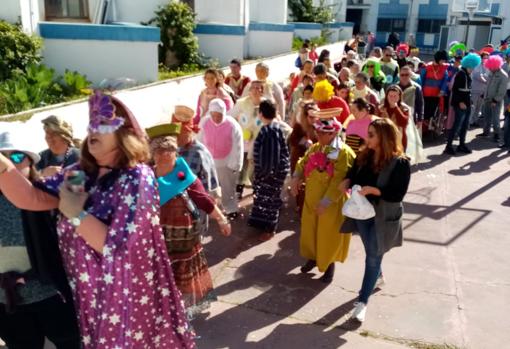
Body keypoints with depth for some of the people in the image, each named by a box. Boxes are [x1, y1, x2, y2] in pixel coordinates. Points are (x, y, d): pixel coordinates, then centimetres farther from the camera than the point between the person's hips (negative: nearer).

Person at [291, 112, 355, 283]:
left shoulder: (344, 153, -19)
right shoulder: (314, 148, 4)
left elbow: (339, 181, -24)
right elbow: (302, 164, 12)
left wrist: (325, 202, -26)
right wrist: (296, 178, -9)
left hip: (332, 204, -6)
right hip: (311, 200, 6)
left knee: (329, 235, 8)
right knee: (309, 230, 19)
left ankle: (329, 265, 29)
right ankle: (313, 257, 42)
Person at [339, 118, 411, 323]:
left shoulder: (400, 163, -19)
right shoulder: (364, 156, -2)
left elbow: (398, 194, -21)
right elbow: (353, 174, 12)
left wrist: (372, 190, -28)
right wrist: (347, 181, -11)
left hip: (383, 218, -5)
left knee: (373, 257, 1)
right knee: (371, 253, 23)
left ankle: (362, 301, 8)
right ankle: (377, 276, 52)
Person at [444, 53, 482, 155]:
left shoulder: (467, 75, 15)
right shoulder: (460, 74, -13)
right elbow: (455, 89, -19)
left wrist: (469, 102, 16)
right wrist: (460, 102, -22)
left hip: (467, 104, 9)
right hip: (460, 104, -9)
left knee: (465, 126, 12)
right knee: (457, 125, -8)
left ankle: (461, 145, 20)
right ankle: (448, 146, -3)